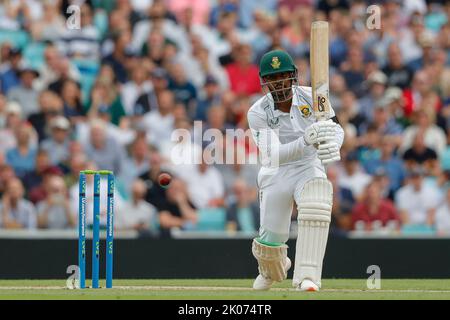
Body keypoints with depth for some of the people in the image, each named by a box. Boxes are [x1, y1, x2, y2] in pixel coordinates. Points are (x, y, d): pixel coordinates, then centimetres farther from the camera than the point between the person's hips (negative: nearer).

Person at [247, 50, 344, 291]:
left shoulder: (311, 97, -11)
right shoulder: (258, 113, -18)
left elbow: (336, 128, -14)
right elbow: (273, 155, -29)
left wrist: (332, 144, -40)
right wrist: (305, 141, -46)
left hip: (310, 167, 0)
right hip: (276, 174, 0)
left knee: (316, 208, -31)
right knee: (271, 240, 3)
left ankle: (306, 277, -30)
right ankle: (272, 271, 41)